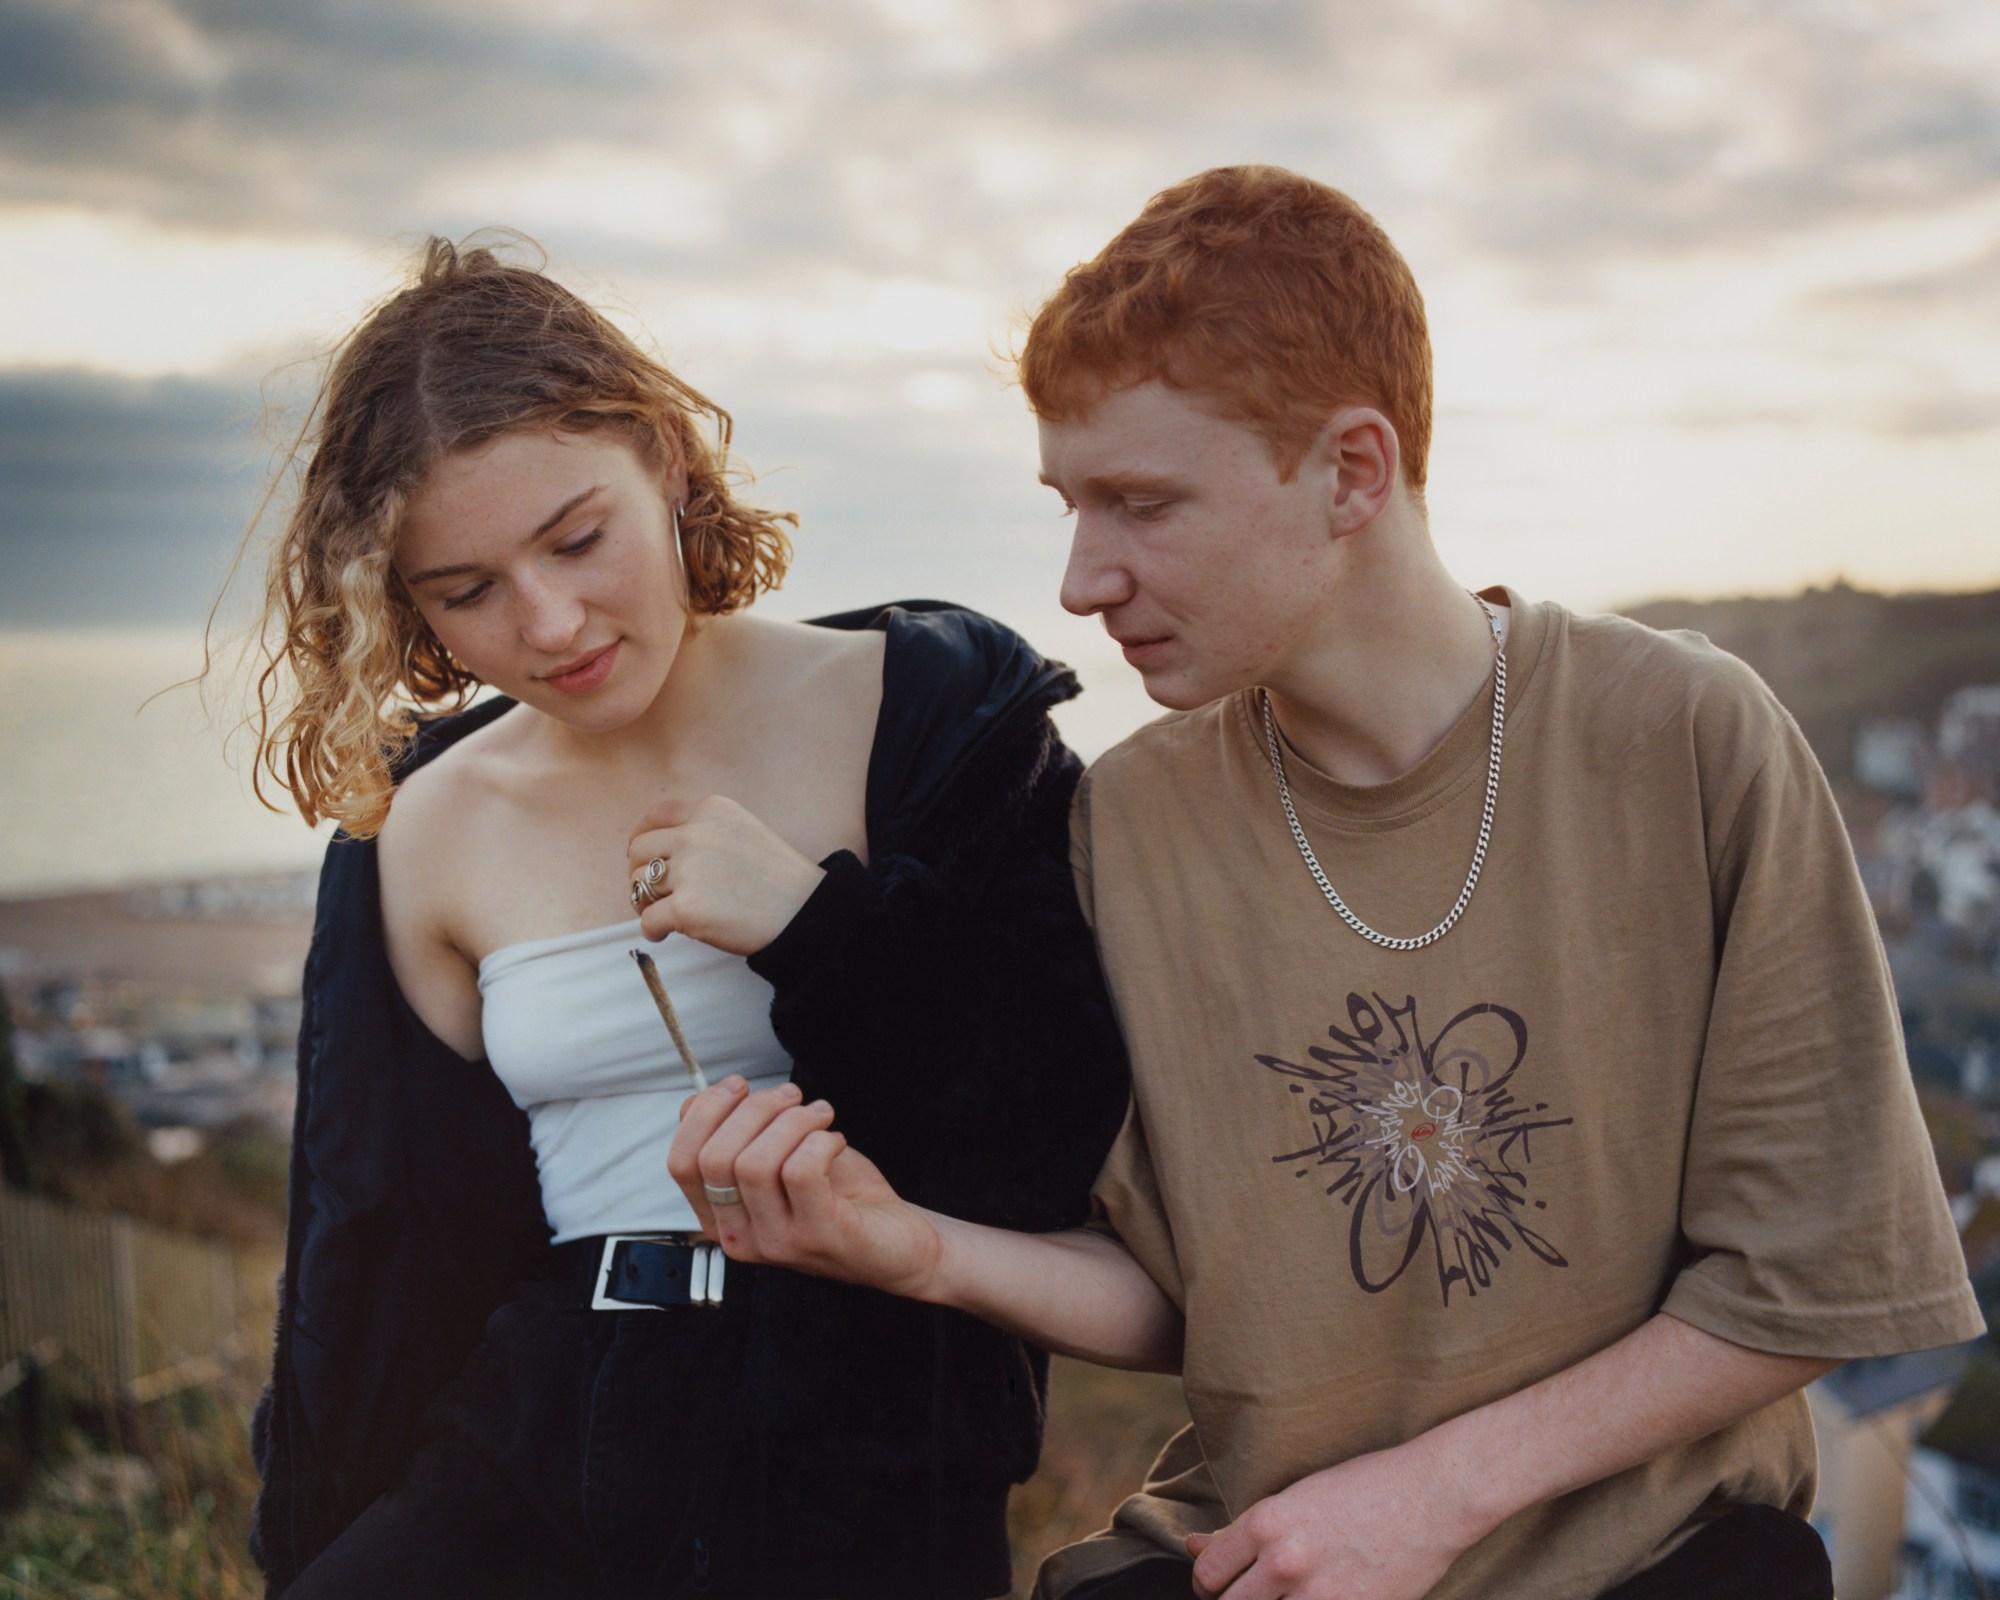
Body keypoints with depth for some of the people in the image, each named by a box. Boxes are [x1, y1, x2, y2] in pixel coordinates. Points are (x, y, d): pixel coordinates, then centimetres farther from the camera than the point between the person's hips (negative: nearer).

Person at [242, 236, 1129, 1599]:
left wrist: (819, 922, -14)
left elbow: (1069, 1122, -5)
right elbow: (412, 1255, 15)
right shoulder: (428, 832, 8)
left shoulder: (923, 706, -2)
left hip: (868, 1457, -2)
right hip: (540, 1447, 3)